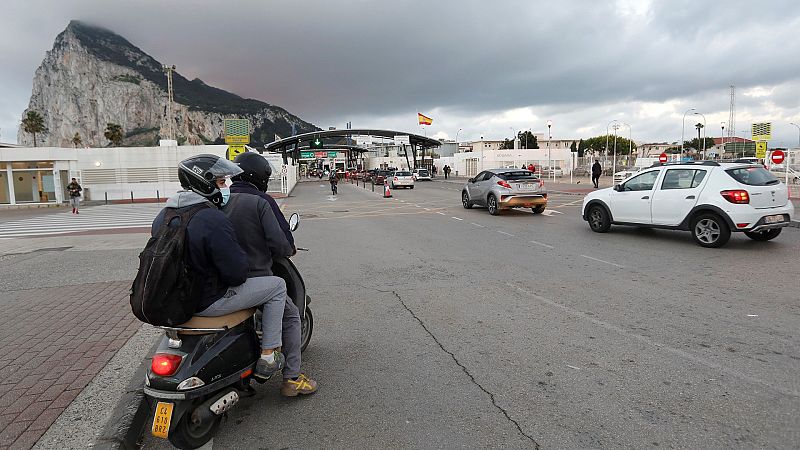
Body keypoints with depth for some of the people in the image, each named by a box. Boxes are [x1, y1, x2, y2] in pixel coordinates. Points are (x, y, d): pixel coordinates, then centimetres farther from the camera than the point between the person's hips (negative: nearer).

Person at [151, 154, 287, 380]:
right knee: (277, 285, 0)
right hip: (207, 301, -9)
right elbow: (237, 273, -24)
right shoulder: (214, 220, -24)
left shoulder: (163, 216, 3)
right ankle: (268, 357, 4)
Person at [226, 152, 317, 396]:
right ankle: (292, 378, 13)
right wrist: (289, 249, 4)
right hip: (255, 279, -6)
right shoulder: (261, 201, -12)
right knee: (291, 317, 14)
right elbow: (278, 241, -17)